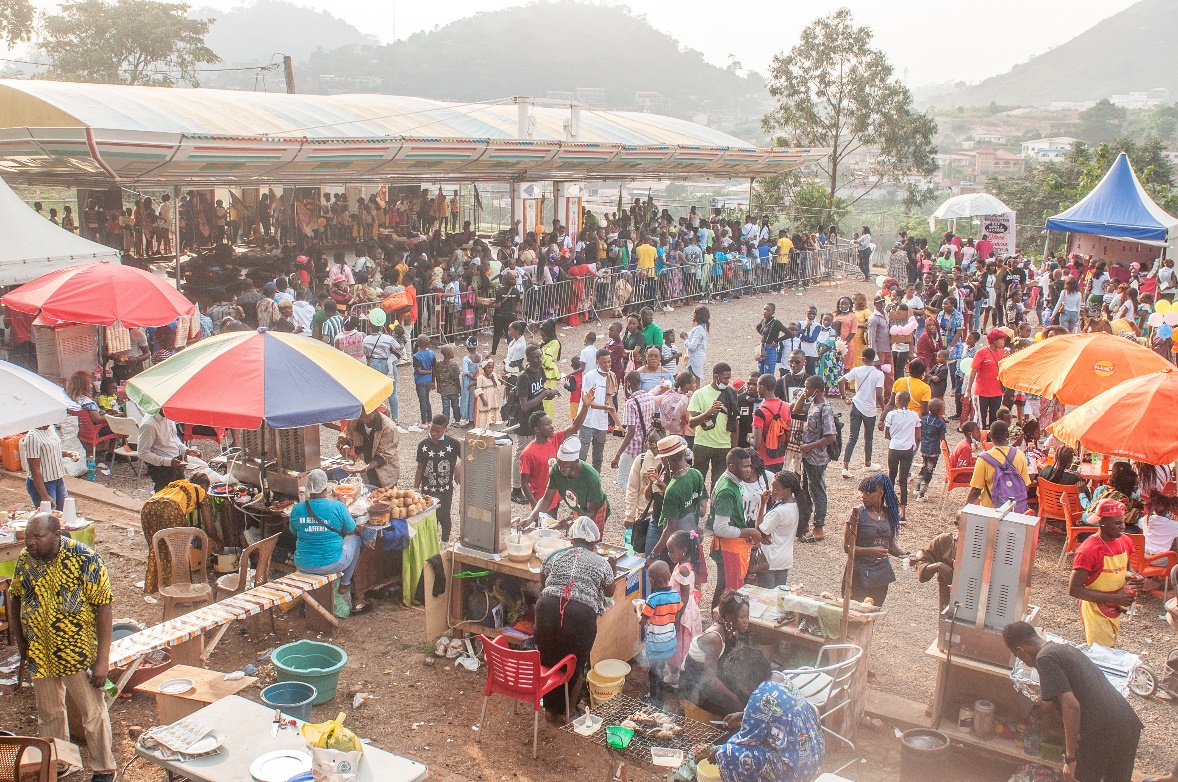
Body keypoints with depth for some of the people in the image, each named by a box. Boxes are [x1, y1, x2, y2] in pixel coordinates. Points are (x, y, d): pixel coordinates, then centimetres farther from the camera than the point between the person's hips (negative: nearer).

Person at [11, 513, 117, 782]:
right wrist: (20, 640, 9)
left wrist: (103, 659, -19)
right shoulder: (24, 559, -4)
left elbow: (104, 608, -18)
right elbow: (15, 598, 12)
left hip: (78, 653, -5)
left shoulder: (84, 559, -20)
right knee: (48, 714, 19)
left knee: (92, 713, 8)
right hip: (39, 654, 5)